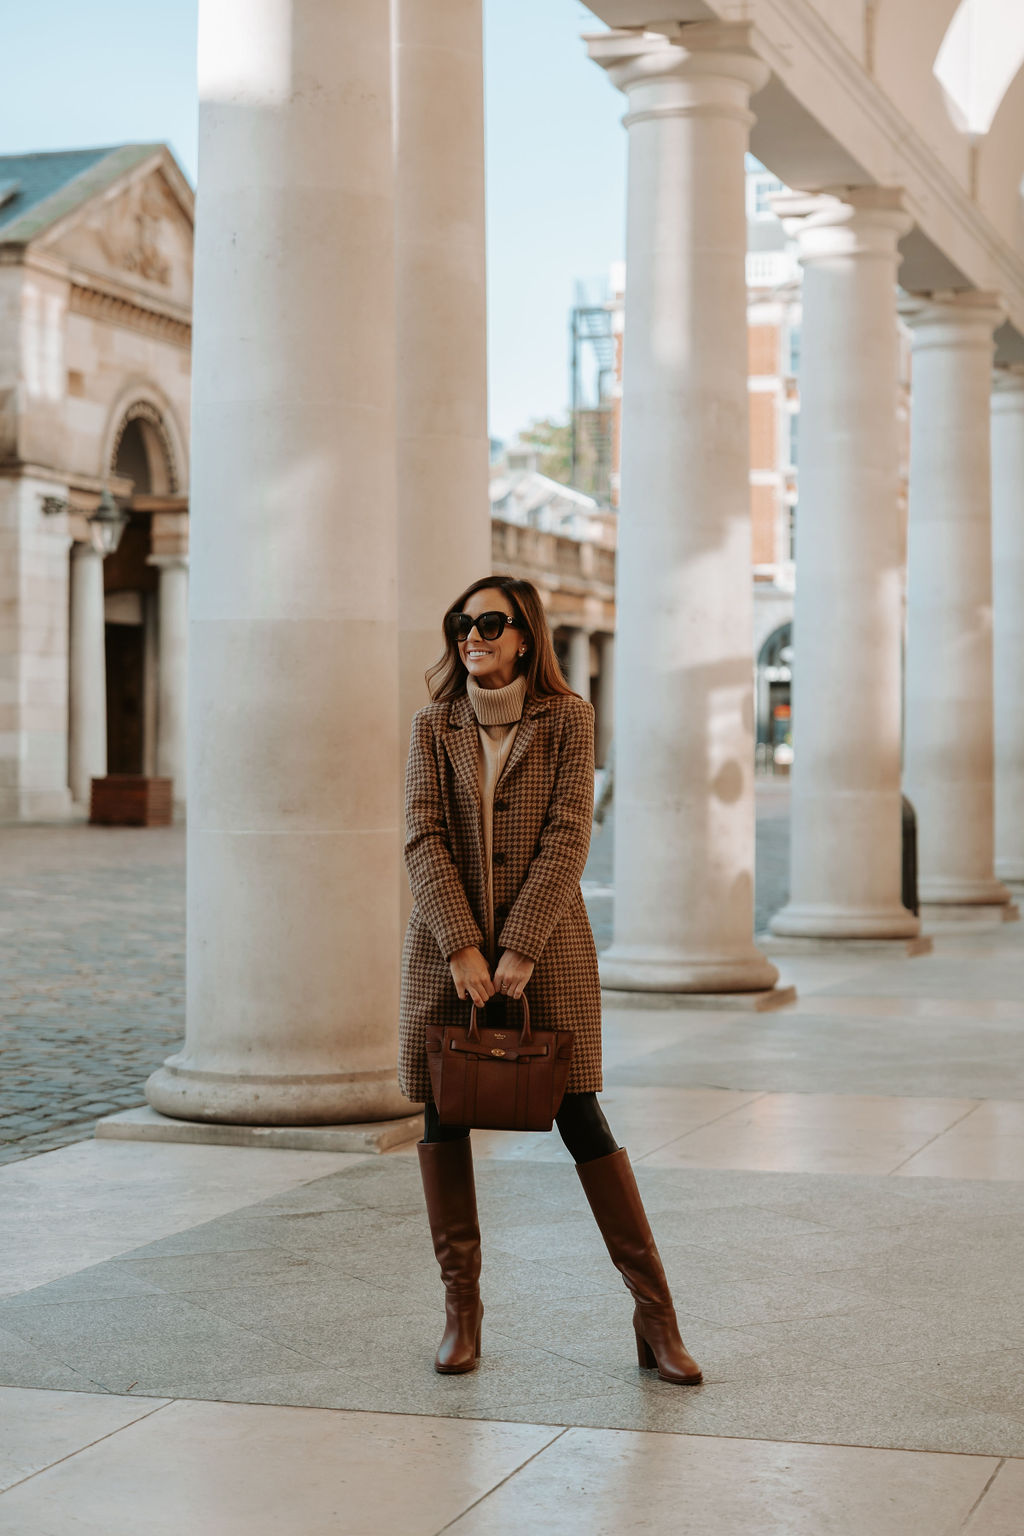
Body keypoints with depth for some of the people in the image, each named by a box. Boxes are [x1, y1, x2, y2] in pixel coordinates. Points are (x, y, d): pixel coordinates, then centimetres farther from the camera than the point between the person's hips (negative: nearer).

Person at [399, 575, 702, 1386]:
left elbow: (568, 837, -8)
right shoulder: (434, 726, 4)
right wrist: (462, 948, -15)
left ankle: (656, 1315, 2)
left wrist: (521, 949, -15)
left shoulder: (567, 718, -1)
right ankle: (461, 1308, 17)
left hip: (546, 941, -2)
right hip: (447, 943, 3)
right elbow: (424, 840, -4)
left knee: (581, 1119, -5)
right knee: (441, 1116, 3)